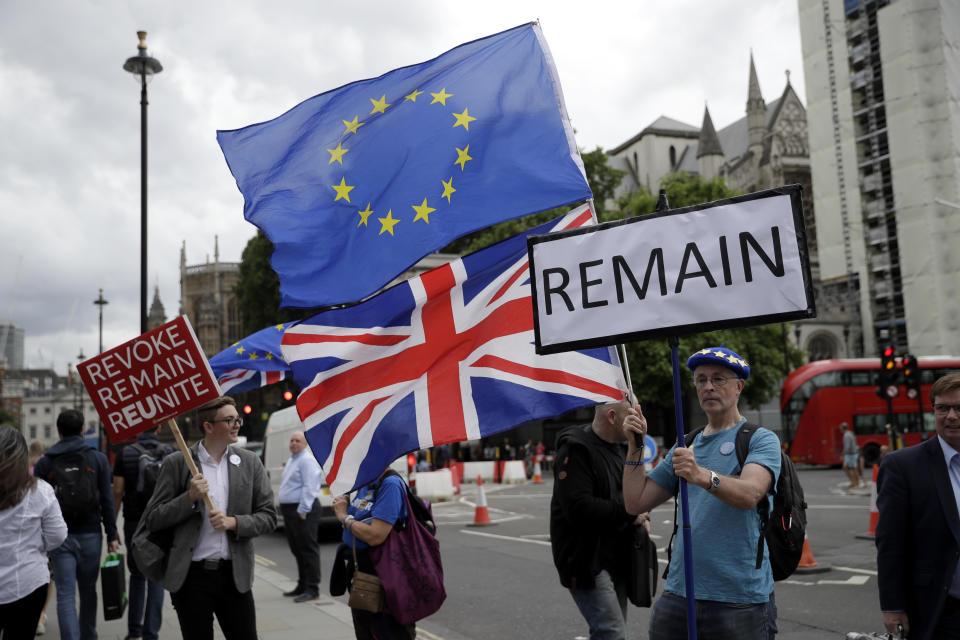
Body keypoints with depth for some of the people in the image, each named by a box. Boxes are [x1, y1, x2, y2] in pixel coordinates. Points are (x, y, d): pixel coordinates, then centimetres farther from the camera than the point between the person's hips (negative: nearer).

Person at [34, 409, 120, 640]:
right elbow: (107, 500, -2)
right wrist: (112, 535, 2)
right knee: (88, 591, 14)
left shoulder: (44, 463, 2)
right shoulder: (97, 459, 1)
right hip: (90, 535, 1)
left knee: (65, 595, -1)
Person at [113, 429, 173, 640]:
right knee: (156, 577, 5)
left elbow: (117, 491, -4)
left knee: (137, 575, 16)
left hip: (134, 522, 1)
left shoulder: (125, 453, -2)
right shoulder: (169, 452, -3)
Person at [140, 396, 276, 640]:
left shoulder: (250, 462, 5)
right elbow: (151, 520, -2)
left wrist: (233, 522, -12)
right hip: (191, 576, -2)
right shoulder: (177, 463, -2)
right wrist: (190, 497, -16)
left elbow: (268, 517, 5)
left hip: (235, 575, 2)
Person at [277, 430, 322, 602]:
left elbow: (309, 487, -19)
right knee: (297, 549, 15)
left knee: (308, 549, -7)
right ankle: (302, 586, 24)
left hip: (303, 510, -10)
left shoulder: (307, 460, -11)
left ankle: (312, 589, -5)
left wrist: (302, 510, -22)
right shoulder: (291, 460, 20)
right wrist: (284, 508, 22)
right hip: (289, 509, 10)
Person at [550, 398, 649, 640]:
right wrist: (628, 513, -18)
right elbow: (578, 508, -26)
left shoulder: (620, 447, 13)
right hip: (587, 561, -9)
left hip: (615, 556, 9)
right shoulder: (576, 449, -17)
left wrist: (641, 517, 3)